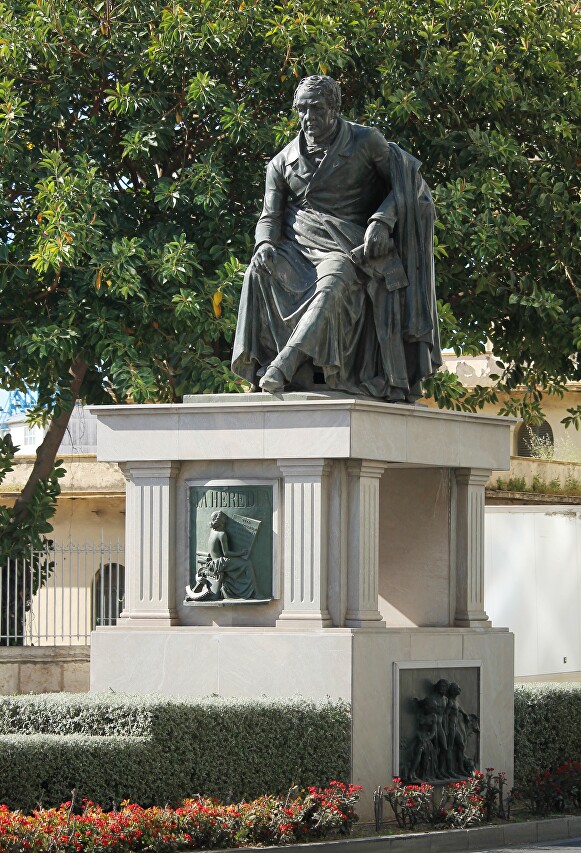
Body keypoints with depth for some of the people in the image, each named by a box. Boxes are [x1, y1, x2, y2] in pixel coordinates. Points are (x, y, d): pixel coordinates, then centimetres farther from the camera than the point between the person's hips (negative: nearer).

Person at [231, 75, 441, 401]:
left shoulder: (365, 141, 2)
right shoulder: (283, 162, 9)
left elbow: (405, 181, 5)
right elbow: (270, 215, 8)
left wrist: (381, 221, -12)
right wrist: (265, 245, -16)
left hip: (346, 249, -3)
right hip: (297, 245, 3)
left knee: (331, 285, -37)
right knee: (260, 273, -30)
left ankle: (282, 366, -47)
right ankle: (262, 358, -32)